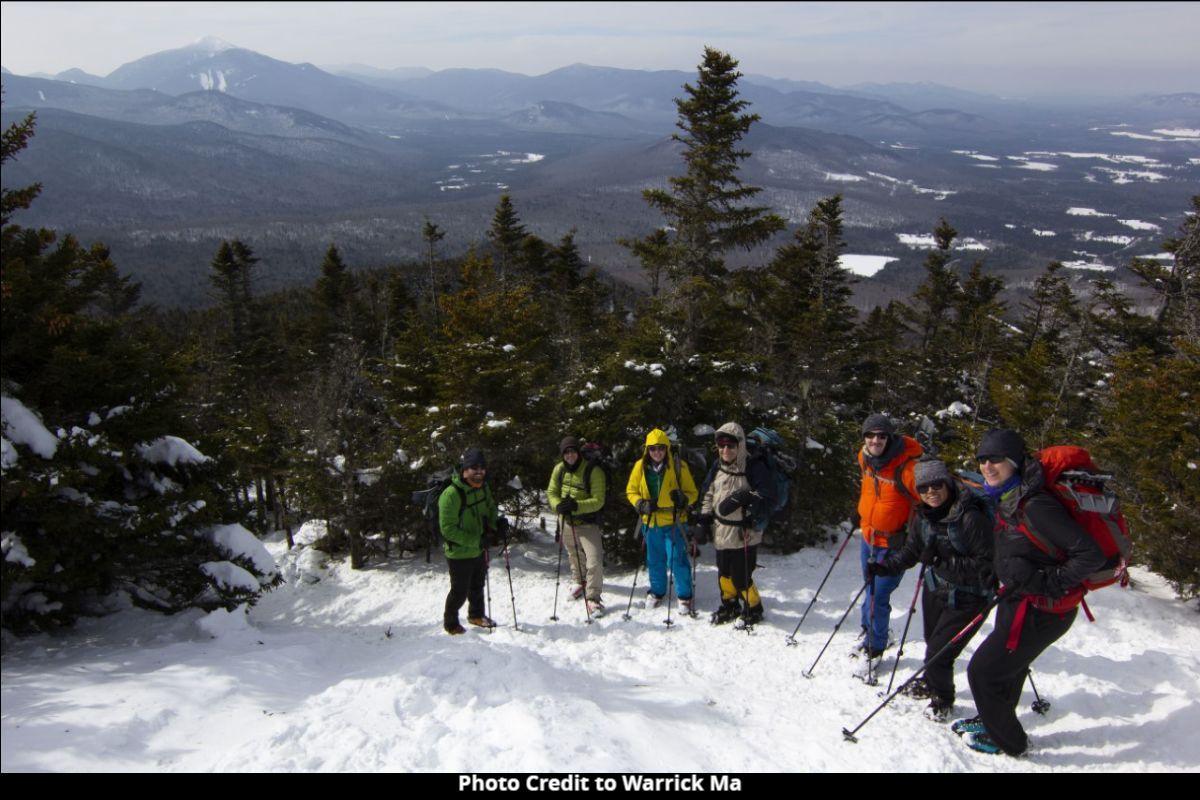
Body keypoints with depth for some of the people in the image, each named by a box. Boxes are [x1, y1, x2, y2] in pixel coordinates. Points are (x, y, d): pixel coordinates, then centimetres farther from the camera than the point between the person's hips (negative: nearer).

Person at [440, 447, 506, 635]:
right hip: (459, 553, -7)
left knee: (477, 586, 25)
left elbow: (490, 509, 16)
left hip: (479, 550, 7)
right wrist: (474, 540, -27)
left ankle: (476, 615, 48)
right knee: (460, 591, 8)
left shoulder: (482, 488, -1)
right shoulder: (451, 494, -27)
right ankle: (450, 623, 32)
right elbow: (447, 528, -26)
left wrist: (498, 522, -6)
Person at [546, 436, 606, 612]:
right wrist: (558, 505, -18)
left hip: (588, 524, -5)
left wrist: (577, 505, -34)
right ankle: (581, 583, 49)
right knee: (575, 557, 24)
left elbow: (598, 501, -21)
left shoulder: (593, 471, -20)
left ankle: (593, 597, 4)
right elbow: (551, 492, 3)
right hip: (567, 522, 5)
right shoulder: (559, 469, -4)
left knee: (594, 561, -12)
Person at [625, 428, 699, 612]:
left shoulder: (678, 466, -9)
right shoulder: (640, 466, -2)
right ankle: (657, 591, 35)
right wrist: (641, 504, -11)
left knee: (677, 559, -3)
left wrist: (683, 499, -24)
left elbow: (692, 492, -2)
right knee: (654, 560, 16)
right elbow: (631, 491, 7)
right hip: (650, 521, 3)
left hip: (673, 521, -3)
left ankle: (684, 595, 13)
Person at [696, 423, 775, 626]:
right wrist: (704, 522, 9)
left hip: (744, 533, -6)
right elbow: (709, 496, 14)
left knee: (741, 578, -1)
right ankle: (729, 606, 41)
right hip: (721, 532, 6)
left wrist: (743, 497, -31)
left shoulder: (754, 467, -14)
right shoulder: (718, 467, 6)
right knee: (724, 574, 18)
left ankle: (753, 610, 24)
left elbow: (768, 496, -19)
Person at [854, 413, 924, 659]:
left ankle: (875, 647, 13)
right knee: (871, 590, 23)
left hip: (892, 542, -7)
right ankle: (868, 632, 42)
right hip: (868, 536, 7)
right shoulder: (865, 457, -4)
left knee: (879, 596, -5)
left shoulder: (905, 466, -27)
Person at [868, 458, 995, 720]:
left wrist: (945, 561, -32)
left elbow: (987, 564, -24)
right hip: (935, 589, 7)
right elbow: (911, 552, 10)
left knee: (938, 651, -5)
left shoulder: (971, 518, -26)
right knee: (932, 642, 22)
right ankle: (932, 683, 50)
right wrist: (883, 566, -2)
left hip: (967, 598, -6)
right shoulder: (924, 517, -3)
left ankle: (942, 699, 23)